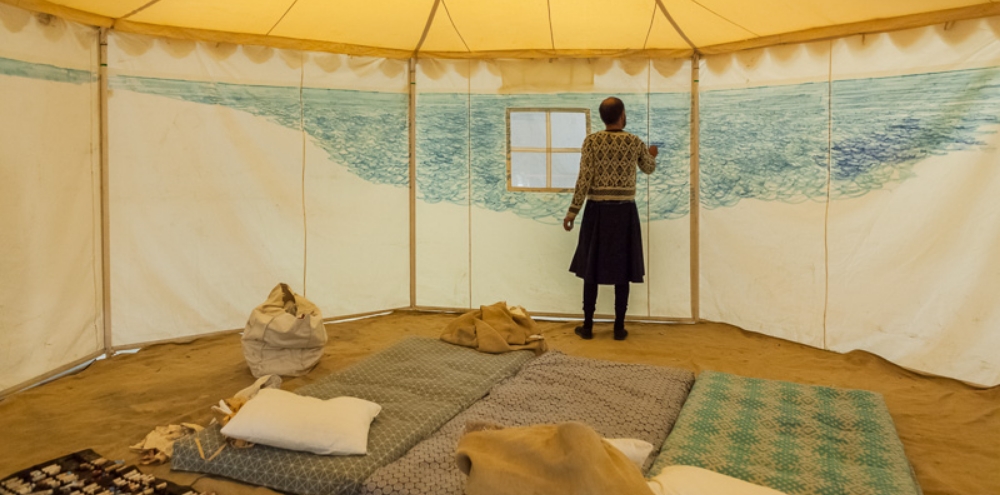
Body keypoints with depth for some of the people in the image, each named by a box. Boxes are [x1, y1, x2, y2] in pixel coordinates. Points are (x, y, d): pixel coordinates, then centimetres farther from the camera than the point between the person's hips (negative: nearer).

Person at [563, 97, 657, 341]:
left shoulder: (591, 141, -5)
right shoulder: (635, 142, 1)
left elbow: (584, 180, -9)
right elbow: (649, 168, 20)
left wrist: (572, 212, -3)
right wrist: (652, 155, 43)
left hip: (597, 210, 0)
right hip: (624, 211, 1)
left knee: (591, 268, 7)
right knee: (621, 270, 7)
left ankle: (587, 326, 12)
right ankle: (619, 327, 12)